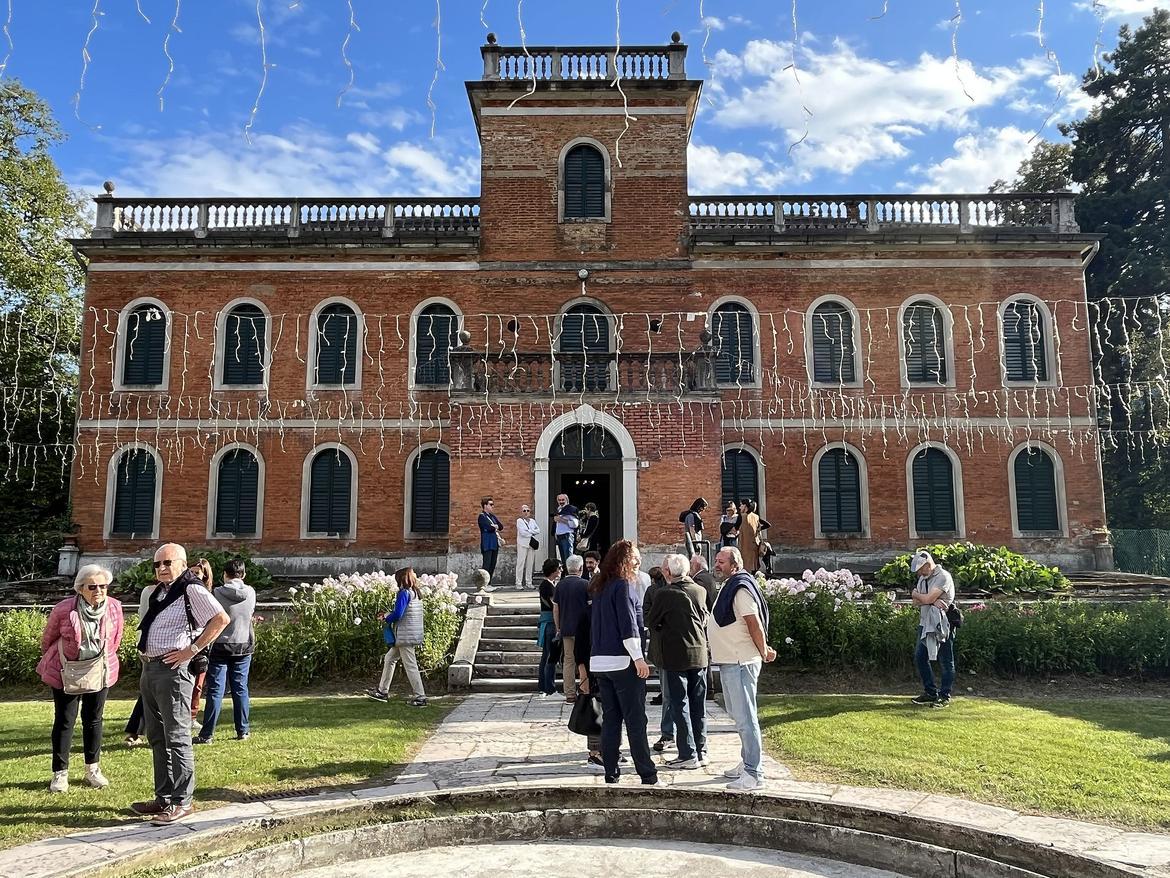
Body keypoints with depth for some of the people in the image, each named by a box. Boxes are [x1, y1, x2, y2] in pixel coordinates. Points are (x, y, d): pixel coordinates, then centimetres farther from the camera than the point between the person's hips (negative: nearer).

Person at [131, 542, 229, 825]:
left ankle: (182, 802, 2)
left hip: (173, 670, -9)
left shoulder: (192, 590, -11)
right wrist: (145, 658, 17)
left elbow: (221, 619, -21)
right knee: (157, 738, 15)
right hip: (149, 668, 9)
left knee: (176, 738, -5)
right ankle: (163, 797, 24)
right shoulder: (152, 592, 14)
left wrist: (192, 650, -19)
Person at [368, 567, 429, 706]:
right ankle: (383, 691, 27)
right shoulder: (417, 592, 12)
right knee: (389, 658, 20)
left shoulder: (404, 593, -16)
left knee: (410, 665, -4)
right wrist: (391, 614, 13)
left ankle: (420, 697, -1)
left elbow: (397, 614, -22)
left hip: (405, 636, -10)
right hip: (413, 634, 10)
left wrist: (387, 617, -1)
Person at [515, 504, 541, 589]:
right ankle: (519, 583, -5)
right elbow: (522, 532, -12)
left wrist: (529, 531, -9)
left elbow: (538, 530, 4)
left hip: (532, 544, 5)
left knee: (530, 564, 4)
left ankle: (529, 582, 9)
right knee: (521, 563, -7)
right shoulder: (519, 521, 2)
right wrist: (532, 534, -5)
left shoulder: (532, 521, 18)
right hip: (523, 544, -5)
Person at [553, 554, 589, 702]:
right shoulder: (585, 584, -7)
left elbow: (555, 608, 8)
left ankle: (569, 694, 8)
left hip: (566, 629, 4)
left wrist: (558, 629, 17)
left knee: (568, 661, 7)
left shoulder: (560, 585, 5)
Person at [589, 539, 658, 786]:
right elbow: (628, 624, -16)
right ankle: (647, 773, 1)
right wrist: (638, 657, -16)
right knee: (635, 719, -2)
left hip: (599, 661, 8)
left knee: (610, 718, 11)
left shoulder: (599, 586, 14)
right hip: (622, 661, -7)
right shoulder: (622, 585, -10)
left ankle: (611, 771, 12)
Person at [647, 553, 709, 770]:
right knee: (699, 705, 12)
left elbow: (651, 621, -1)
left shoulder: (664, 594, -13)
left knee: (680, 705, 2)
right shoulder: (701, 591, 2)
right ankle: (701, 751, 19)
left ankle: (688, 755, 4)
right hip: (700, 654, 5)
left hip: (675, 656, -5)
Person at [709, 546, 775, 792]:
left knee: (745, 718, -7)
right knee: (739, 716, 19)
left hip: (741, 663, -11)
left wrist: (764, 652, -12)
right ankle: (747, 763, 30)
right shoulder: (728, 587, 17)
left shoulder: (741, 588, -16)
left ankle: (753, 774, -3)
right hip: (729, 662, 11)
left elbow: (754, 623, -21)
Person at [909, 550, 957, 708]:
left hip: (942, 625, -9)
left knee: (946, 662, 2)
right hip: (925, 624, 9)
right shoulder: (923, 578, 12)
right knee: (920, 658, 12)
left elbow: (927, 598, -22)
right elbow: (916, 602, 5)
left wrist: (915, 594, -2)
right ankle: (931, 692, 23)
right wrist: (932, 601, -14)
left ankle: (944, 696, 10)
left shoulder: (943, 577, -14)